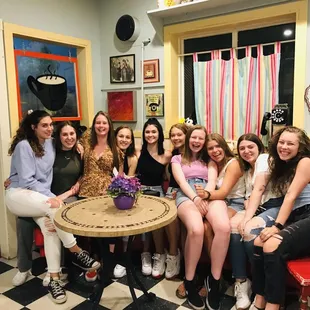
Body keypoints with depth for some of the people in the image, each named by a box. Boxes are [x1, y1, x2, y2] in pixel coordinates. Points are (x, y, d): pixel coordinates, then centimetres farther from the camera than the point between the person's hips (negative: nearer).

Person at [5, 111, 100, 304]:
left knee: (50, 224, -23)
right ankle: (77, 253, -19)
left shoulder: (50, 143, 7)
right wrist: (50, 197, -22)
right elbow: (27, 181, -16)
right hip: (19, 195, -5)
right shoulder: (24, 146, -11)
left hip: (41, 198, 5)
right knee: (55, 208, -31)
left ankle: (54, 279, -19)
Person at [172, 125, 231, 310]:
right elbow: (181, 182, 6)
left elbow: (212, 181, 11)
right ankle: (189, 282, -16)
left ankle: (214, 281, -17)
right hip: (187, 196, -2)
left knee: (224, 227, -34)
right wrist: (195, 198, -13)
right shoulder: (177, 159, 23)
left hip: (209, 195, 2)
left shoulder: (210, 160, 29)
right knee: (196, 229, -37)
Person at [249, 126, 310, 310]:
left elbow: (291, 196, -14)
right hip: (294, 218, 7)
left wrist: (277, 226, -19)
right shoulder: (280, 164, 19)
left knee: (272, 246, -28)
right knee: (259, 242, -15)